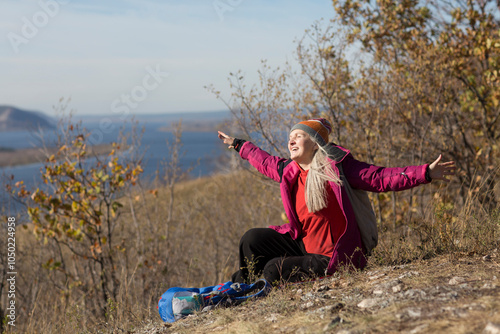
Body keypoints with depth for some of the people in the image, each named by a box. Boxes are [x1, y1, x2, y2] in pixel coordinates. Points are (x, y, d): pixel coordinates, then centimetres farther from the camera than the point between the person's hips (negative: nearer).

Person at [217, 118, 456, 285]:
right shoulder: (290, 172, 5)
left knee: (273, 270, -17)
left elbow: (381, 178, -20)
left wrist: (426, 173, -30)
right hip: (304, 247, 7)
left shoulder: (337, 166, -16)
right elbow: (266, 162, 26)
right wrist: (237, 144, 37)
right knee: (253, 239, -2)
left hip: (333, 257, -7)